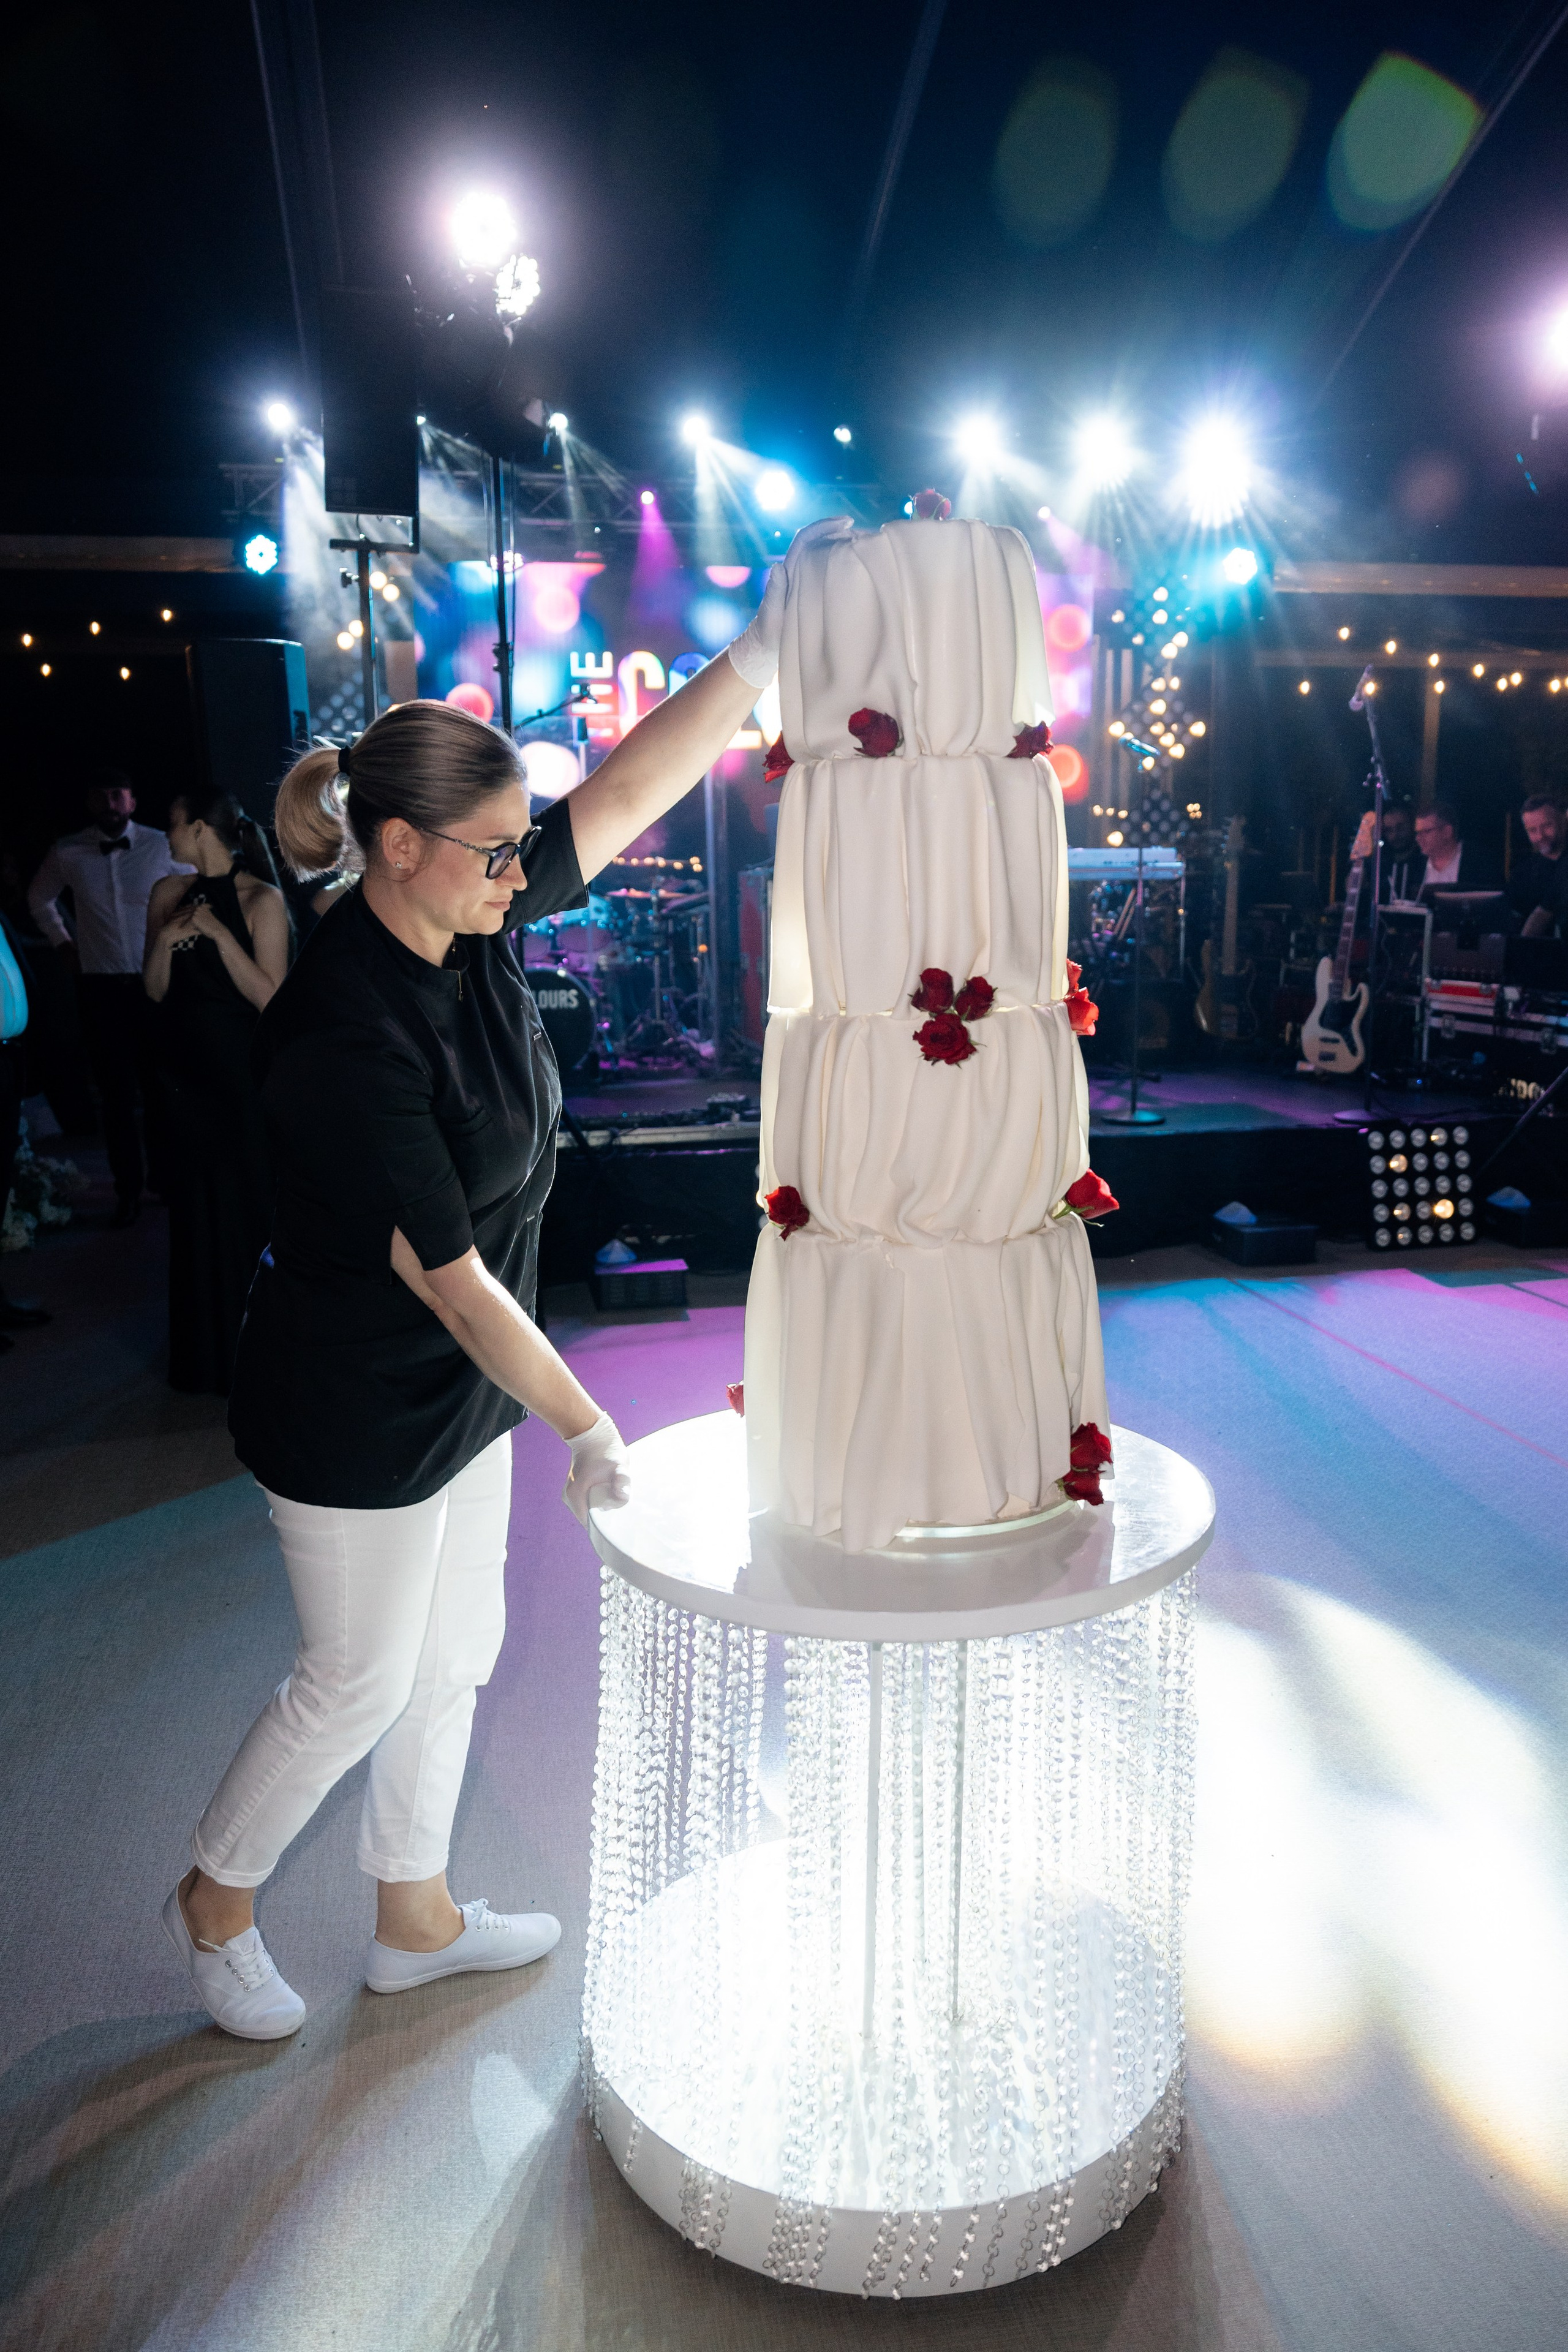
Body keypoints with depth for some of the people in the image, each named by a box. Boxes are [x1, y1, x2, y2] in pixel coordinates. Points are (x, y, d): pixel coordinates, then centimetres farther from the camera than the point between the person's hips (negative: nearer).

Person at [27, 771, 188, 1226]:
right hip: (101, 987, 1)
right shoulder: (67, 854, -1)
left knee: (161, 1087, 7)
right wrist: (62, 944, 12)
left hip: (156, 983, -1)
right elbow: (40, 898, 19)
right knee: (116, 1094, 6)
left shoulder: (160, 846, -6)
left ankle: (168, 1180, 22)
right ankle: (128, 1189, 16)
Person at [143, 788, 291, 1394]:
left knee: (251, 1200, 0)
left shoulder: (261, 899, -9)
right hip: (186, 1065, 5)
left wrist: (219, 934, -20)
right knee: (195, 1203, 11)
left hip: (243, 1071, -5)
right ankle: (208, 1346, 25)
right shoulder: (168, 894, 7)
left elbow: (270, 996, -15)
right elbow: (155, 991, 6)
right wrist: (164, 941, -11)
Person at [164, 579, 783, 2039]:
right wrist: (584, 1427, -20)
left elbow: (626, 794, -4)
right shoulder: (346, 1032, -29)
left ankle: (414, 1919, 43)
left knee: (454, 1656, 20)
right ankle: (213, 1905, 41)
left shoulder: (469, 931, -6)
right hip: (355, 1407, -8)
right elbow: (446, 1273, -26)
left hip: (460, 1382, 8)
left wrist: (766, 645, -9)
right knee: (360, 1680, 12)